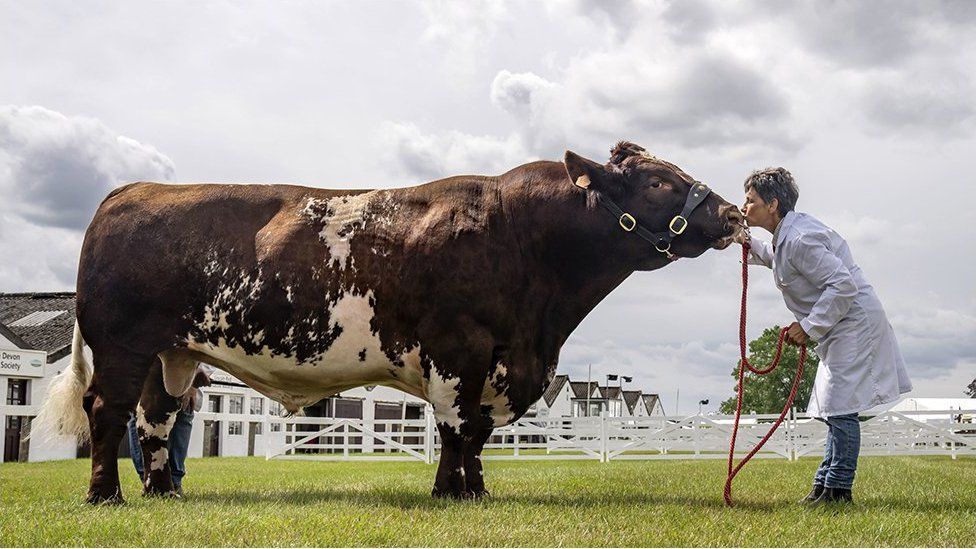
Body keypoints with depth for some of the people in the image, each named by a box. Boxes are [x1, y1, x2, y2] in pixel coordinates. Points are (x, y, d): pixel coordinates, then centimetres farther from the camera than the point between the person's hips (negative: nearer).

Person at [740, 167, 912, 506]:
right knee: (835, 411, 12)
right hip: (840, 329, 11)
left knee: (839, 409, -10)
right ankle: (824, 485, 18)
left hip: (853, 323, -11)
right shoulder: (787, 234, 11)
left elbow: (842, 285, -27)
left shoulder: (798, 239, -21)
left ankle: (837, 490, -4)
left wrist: (808, 327, -23)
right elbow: (774, 258, 35)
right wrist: (748, 243, 18)